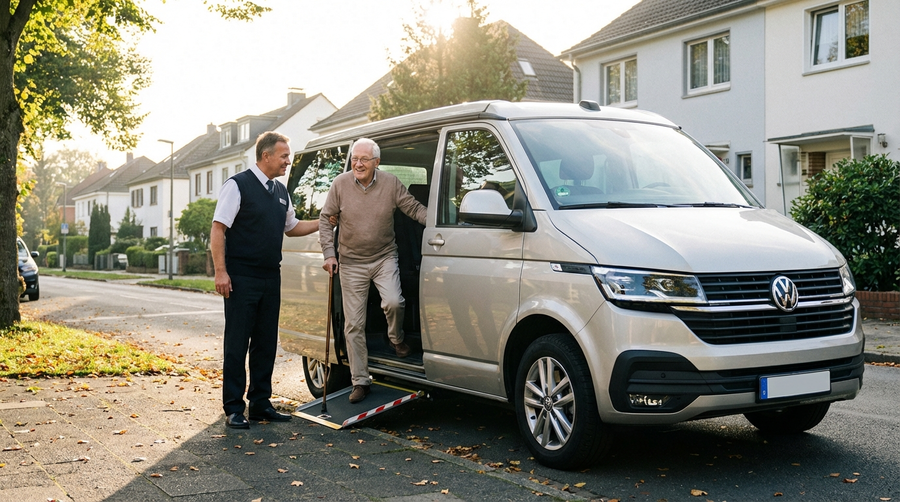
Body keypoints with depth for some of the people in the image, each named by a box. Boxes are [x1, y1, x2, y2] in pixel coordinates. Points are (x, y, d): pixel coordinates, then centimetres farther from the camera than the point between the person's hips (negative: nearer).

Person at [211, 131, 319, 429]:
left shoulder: (281, 192, 15)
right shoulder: (238, 185, -7)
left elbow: (290, 227, 28)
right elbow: (218, 230, -11)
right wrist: (221, 271, -18)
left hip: (270, 279, 7)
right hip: (242, 280, -7)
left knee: (266, 343, 11)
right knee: (237, 344, -2)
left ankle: (260, 404, 20)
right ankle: (233, 409, 4)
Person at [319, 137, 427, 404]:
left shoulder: (391, 184, -6)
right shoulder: (341, 184, -5)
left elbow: (414, 208, 0)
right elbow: (325, 219, 2)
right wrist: (329, 254, -4)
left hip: (384, 257, 0)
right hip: (351, 262, 1)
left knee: (393, 302, -25)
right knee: (354, 325, 1)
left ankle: (396, 339, 12)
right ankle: (360, 382, 11)